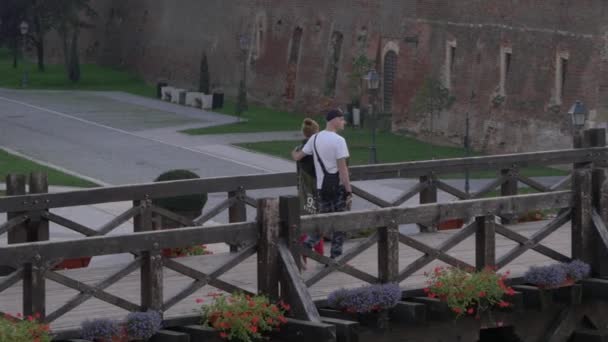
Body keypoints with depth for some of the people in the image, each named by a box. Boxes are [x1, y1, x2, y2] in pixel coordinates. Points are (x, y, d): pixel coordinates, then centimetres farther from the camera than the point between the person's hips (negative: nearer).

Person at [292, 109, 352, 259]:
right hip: (338, 187, -6)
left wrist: (294, 154, 38)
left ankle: (306, 246, -3)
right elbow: (342, 168, -18)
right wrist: (349, 191, -15)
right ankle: (335, 257, 8)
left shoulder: (315, 138, 5)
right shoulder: (338, 140, -14)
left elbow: (297, 157, 13)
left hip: (321, 187, 6)